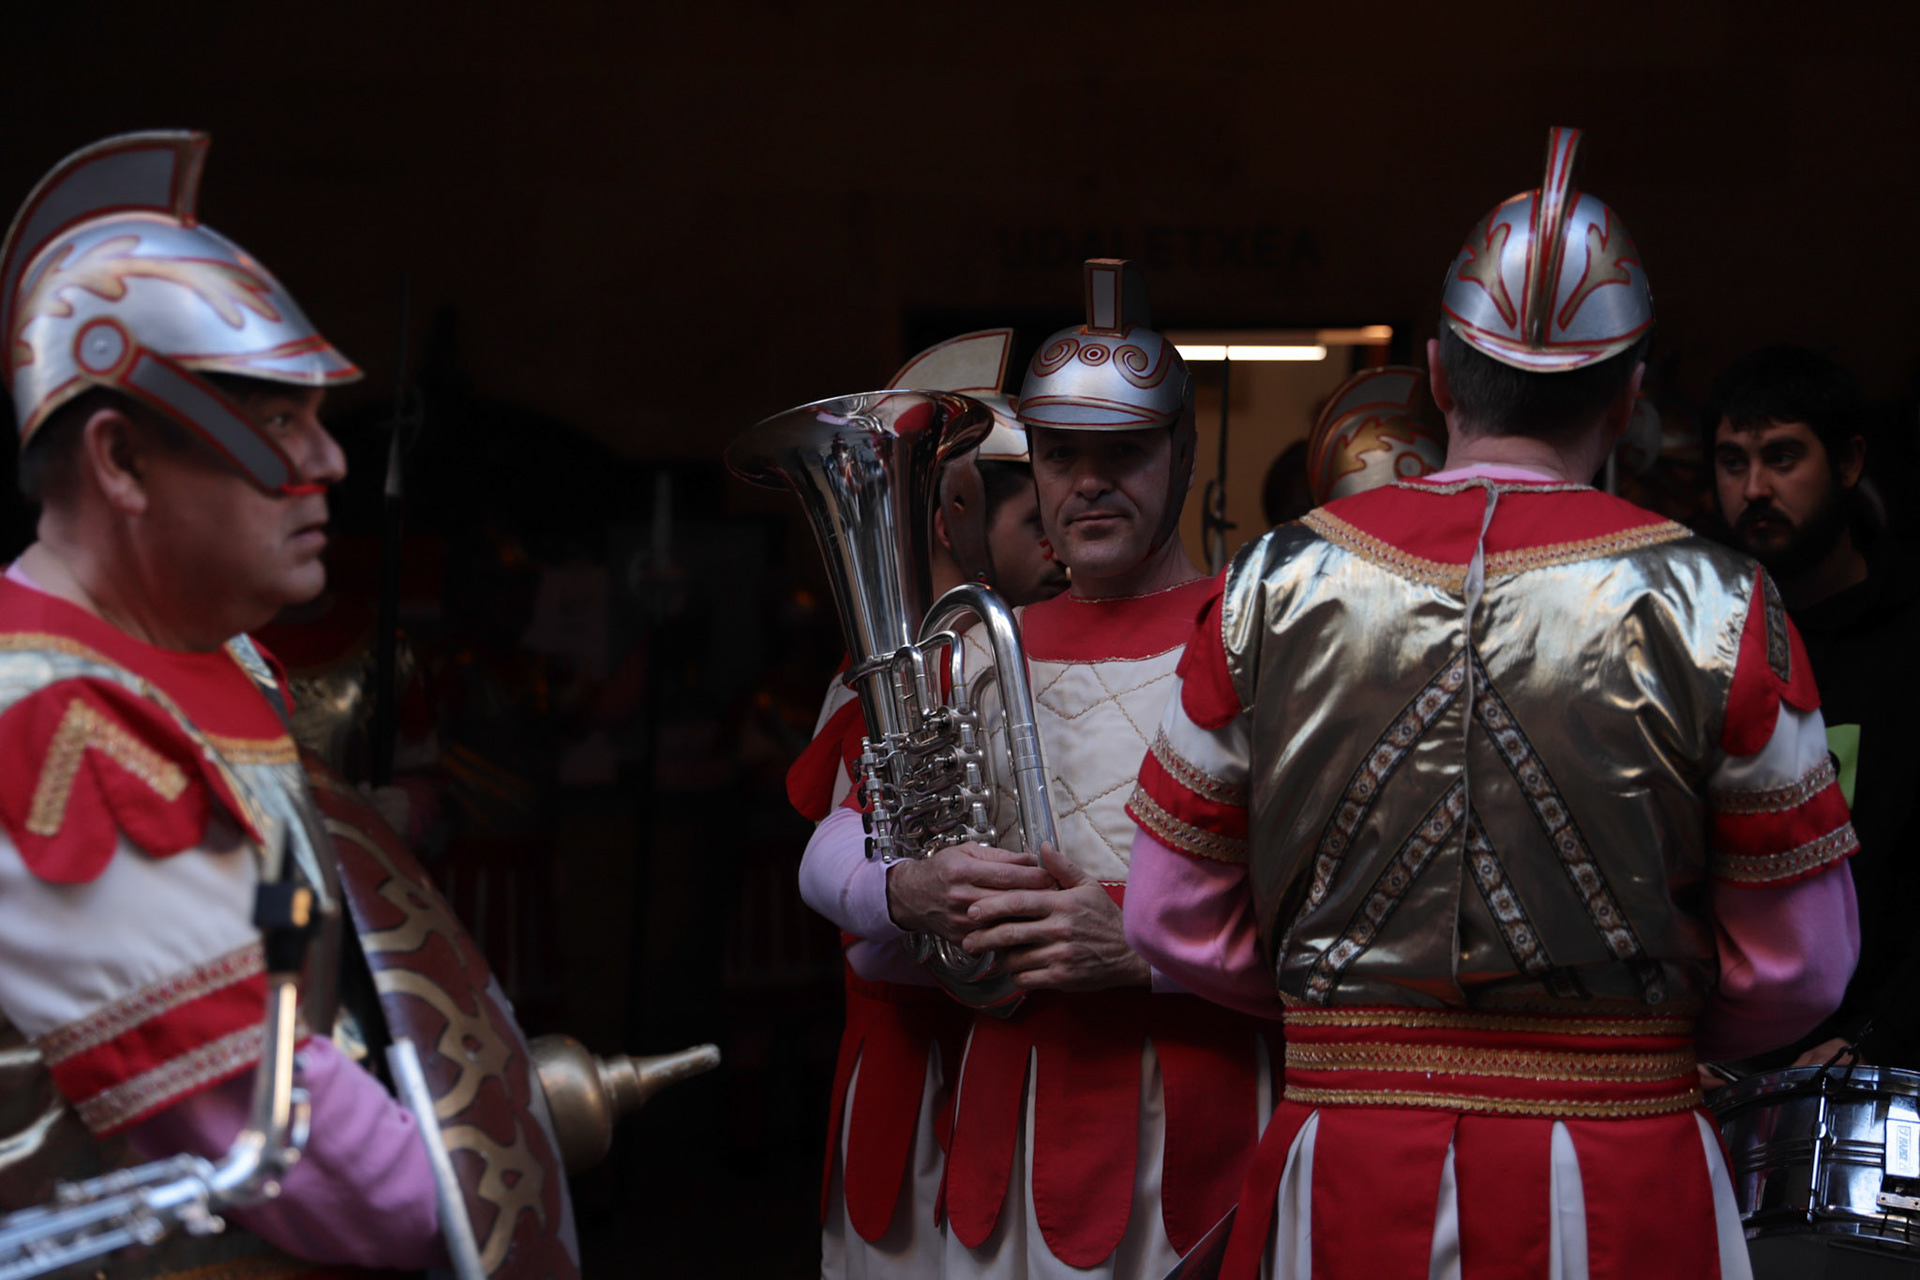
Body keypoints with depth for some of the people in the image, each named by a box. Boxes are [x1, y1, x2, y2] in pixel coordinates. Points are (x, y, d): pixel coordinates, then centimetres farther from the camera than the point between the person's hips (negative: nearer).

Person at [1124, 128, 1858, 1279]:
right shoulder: (1716, 607, -7)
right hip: (1628, 1179, -1)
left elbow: (1176, 919, 5)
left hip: (1345, 1173, 1)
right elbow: (1797, 969, -1)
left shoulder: (1273, 583, -2)